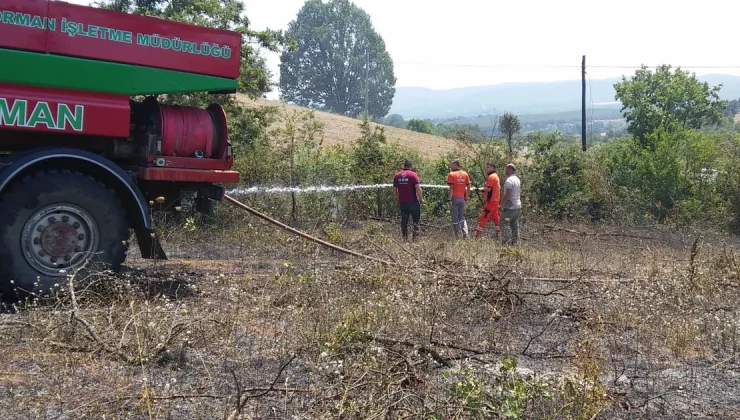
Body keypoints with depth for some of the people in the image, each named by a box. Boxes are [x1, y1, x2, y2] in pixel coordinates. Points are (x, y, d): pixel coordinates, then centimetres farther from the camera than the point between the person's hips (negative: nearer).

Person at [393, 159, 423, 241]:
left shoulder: (397, 175, 7)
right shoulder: (413, 174, -8)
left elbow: (394, 190, 10)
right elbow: (418, 188, -15)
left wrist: (397, 200, 21)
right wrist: (421, 199, -3)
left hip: (402, 202, 4)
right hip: (413, 202, -4)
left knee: (404, 220, 12)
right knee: (416, 220, 5)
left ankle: (405, 237, 13)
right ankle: (414, 236, -3)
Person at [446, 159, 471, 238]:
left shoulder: (451, 174, -8)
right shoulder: (465, 174, 8)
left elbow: (451, 188, -15)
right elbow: (468, 187, 8)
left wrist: (449, 200, -15)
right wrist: (466, 198, 15)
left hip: (454, 198, -5)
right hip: (462, 199, 5)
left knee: (455, 218, 3)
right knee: (462, 217, 16)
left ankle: (457, 237, 5)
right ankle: (465, 234, 2)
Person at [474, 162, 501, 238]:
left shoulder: (491, 177, -14)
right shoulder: (496, 176, 17)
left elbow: (488, 189, -21)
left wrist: (480, 189, -5)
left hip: (490, 201, -10)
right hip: (496, 200, 10)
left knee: (483, 218, -9)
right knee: (495, 217, 15)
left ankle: (477, 235, -9)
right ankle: (499, 234, 19)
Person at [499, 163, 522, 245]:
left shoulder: (509, 180, -17)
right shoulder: (518, 179, 13)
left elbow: (507, 195, -22)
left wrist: (502, 205, -17)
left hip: (510, 207, -9)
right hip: (518, 206, 9)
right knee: (515, 225, 12)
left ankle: (506, 240, -6)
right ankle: (515, 241, 13)